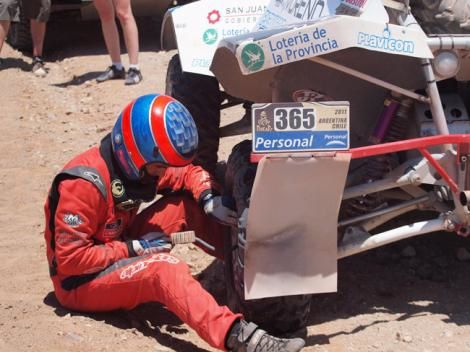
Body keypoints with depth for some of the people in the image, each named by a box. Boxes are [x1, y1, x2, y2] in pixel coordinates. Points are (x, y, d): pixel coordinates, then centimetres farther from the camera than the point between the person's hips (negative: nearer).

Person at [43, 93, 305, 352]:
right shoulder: (84, 184, -27)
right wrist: (133, 249, -26)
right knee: (165, 268, -37)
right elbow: (69, 259, -27)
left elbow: (190, 174, 9)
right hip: (80, 283, -8)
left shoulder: (142, 165, -4)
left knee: (185, 206, -5)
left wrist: (210, 198, -13)